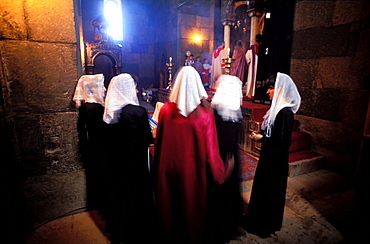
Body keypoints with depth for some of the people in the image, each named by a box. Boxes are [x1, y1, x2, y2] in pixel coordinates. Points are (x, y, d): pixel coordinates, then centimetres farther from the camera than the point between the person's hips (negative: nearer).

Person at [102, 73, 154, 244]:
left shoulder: (109, 111, -4)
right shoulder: (138, 112, -23)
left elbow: (108, 139, 5)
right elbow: (147, 139, -15)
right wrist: (151, 132, 4)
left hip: (115, 162, 6)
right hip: (135, 163, -6)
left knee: (118, 194, 23)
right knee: (138, 197, 13)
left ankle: (118, 230, 44)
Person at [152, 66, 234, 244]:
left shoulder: (166, 110, -10)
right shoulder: (205, 113, -16)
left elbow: (159, 142, -1)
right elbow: (211, 148, -12)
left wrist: (157, 168, 15)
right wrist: (220, 172, 5)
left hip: (168, 168, 2)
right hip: (193, 169, -2)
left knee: (169, 206, 22)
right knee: (192, 206, 20)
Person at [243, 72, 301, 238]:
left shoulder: (285, 112, -24)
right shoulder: (278, 107, 4)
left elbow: (283, 142, -25)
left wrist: (261, 138, -18)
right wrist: (259, 133, -1)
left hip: (276, 160, -9)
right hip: (268, 156, 9)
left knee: (269, 190, 9)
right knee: (261, 186, 22)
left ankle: (266, 225, 32)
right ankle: (256, 217, 44)